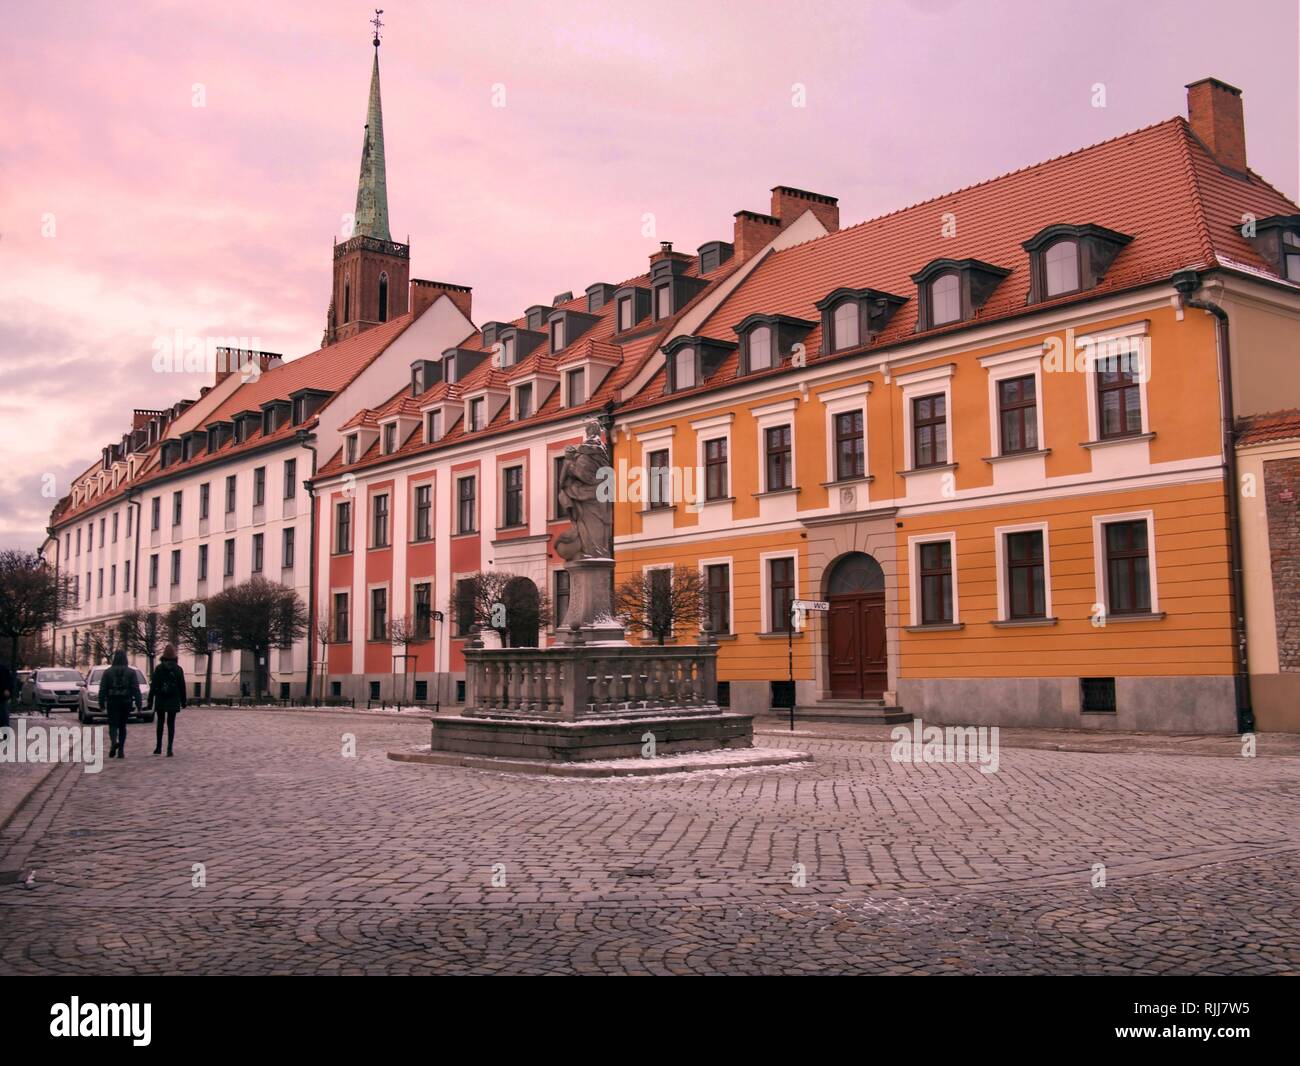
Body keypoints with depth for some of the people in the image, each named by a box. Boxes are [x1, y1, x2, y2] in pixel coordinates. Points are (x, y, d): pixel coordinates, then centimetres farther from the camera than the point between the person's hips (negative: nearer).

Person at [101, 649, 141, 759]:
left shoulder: (107, 672, 0)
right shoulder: (131, 672, 0)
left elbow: (102, 689, -1)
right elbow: (136, 689, -5)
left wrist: (102, 704, 4)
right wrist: (138, 704, -4)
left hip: (112, 703, -1)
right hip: (126, 702, 1)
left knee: (113, 725, 1)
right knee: (122, 726, 13)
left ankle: (114, 742, -28)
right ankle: (121, 750, 11)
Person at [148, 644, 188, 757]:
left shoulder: (158, 668, -3)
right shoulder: (178, 669, -1)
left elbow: (153, 685, -2)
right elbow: (182, 686, 1)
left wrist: (150, 700, 1)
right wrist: (183, 701, 8)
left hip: (160, 701, 0)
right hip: (173, 701, 0)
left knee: (160, 722, 14)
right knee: (171, 724, 2)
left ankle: (159, 747, 18)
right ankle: (169, 748, -5)